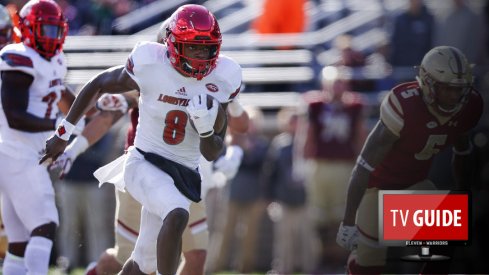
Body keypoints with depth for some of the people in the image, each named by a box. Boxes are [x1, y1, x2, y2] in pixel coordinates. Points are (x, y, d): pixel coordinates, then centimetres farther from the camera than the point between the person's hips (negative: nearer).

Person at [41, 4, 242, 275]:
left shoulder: (221, 80, -5)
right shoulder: (150, 64, -14)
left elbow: (212, 153, 1)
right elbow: (97, 85, 4)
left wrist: (206, 125, -21)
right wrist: (63, 133, 9)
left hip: (183, 173, 5)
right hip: (144, 164, -5)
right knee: (177, 215, -34)